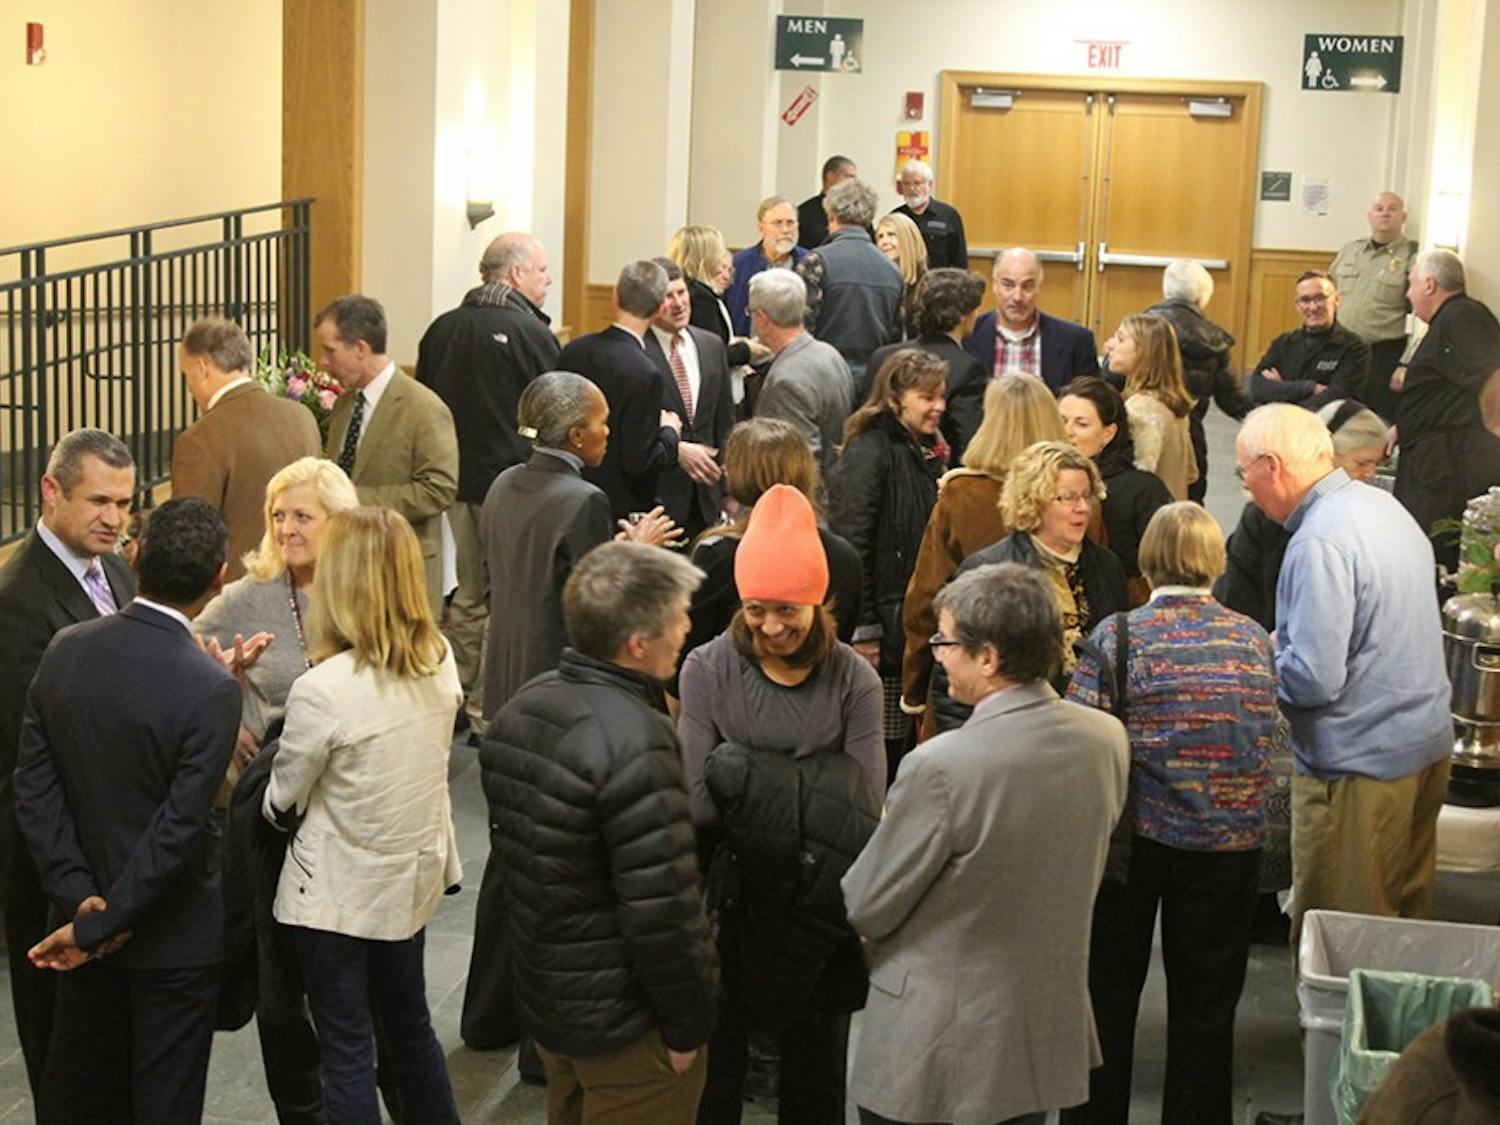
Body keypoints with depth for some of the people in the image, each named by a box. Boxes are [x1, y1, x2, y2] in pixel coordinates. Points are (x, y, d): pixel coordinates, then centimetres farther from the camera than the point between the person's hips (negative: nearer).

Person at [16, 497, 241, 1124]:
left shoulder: (65, 651, -8)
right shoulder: (210, 690, -24)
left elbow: (33, 788, -6)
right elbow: (179, 830, -25)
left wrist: (79, 896, -7)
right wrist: (96, 927, -17)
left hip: (84, 906, 5)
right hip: (172, 933, -5)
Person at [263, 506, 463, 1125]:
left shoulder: (321, 690, -26)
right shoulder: (441, 661, -8)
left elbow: (283, 803, -12)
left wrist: (272, 808, 9)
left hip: (337, 892, -6)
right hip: (414, 875, 6)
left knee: (347, 1049, 8)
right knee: (409, 1023, 24)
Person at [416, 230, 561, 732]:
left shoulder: (442, 328, 5)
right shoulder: (530, 332, -14)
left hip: (458, 481, 7)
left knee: (469, 593, 19)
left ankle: (458, 699, 26)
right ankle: (487, 711, 5)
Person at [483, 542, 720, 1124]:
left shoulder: (518, 711, 1)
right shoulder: (636, 745, -27)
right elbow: (663, 911, -26)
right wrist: (687, 1025, -14)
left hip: (544, 997, 8)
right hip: (623, 1022, -8)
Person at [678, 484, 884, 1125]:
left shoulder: (853, 681, -6)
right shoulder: (708, 670, -6)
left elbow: (868, 811, -10)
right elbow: (694, 802, -13)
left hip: (820, 911, 1)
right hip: (727, 906, 0)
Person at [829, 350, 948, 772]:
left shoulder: (928, 453, 15)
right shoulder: (868, 453, -11)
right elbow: (852, 543, -16)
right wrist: (862, 629, -19)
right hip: (884, 630, -8)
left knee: (900, 750, 10)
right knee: (879, 750, -4)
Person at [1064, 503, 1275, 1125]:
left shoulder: (1118, 636, -11)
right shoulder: (1254, 640, -1)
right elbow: (1267, 736, 5)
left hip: (1136, 834, -2)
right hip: (1229, 840, 2)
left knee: (1108, 994, 15)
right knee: (1205, 1004, 14)